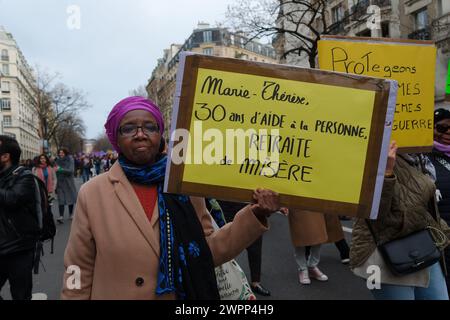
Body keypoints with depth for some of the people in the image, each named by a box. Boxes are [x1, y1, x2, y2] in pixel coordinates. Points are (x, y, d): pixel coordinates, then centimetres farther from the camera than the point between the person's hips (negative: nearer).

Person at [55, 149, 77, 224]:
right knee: (61, 200, -7)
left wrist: (61, 169, -26)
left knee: (70, 198, 8)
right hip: (60, 183, 1)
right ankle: (61, 216, -12)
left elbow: (70, 171, -15)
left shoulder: (70, 160, -4)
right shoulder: (57, 161, 3)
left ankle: (71, 214, 24)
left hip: (68, 182, -1)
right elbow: (55, 172, 2)